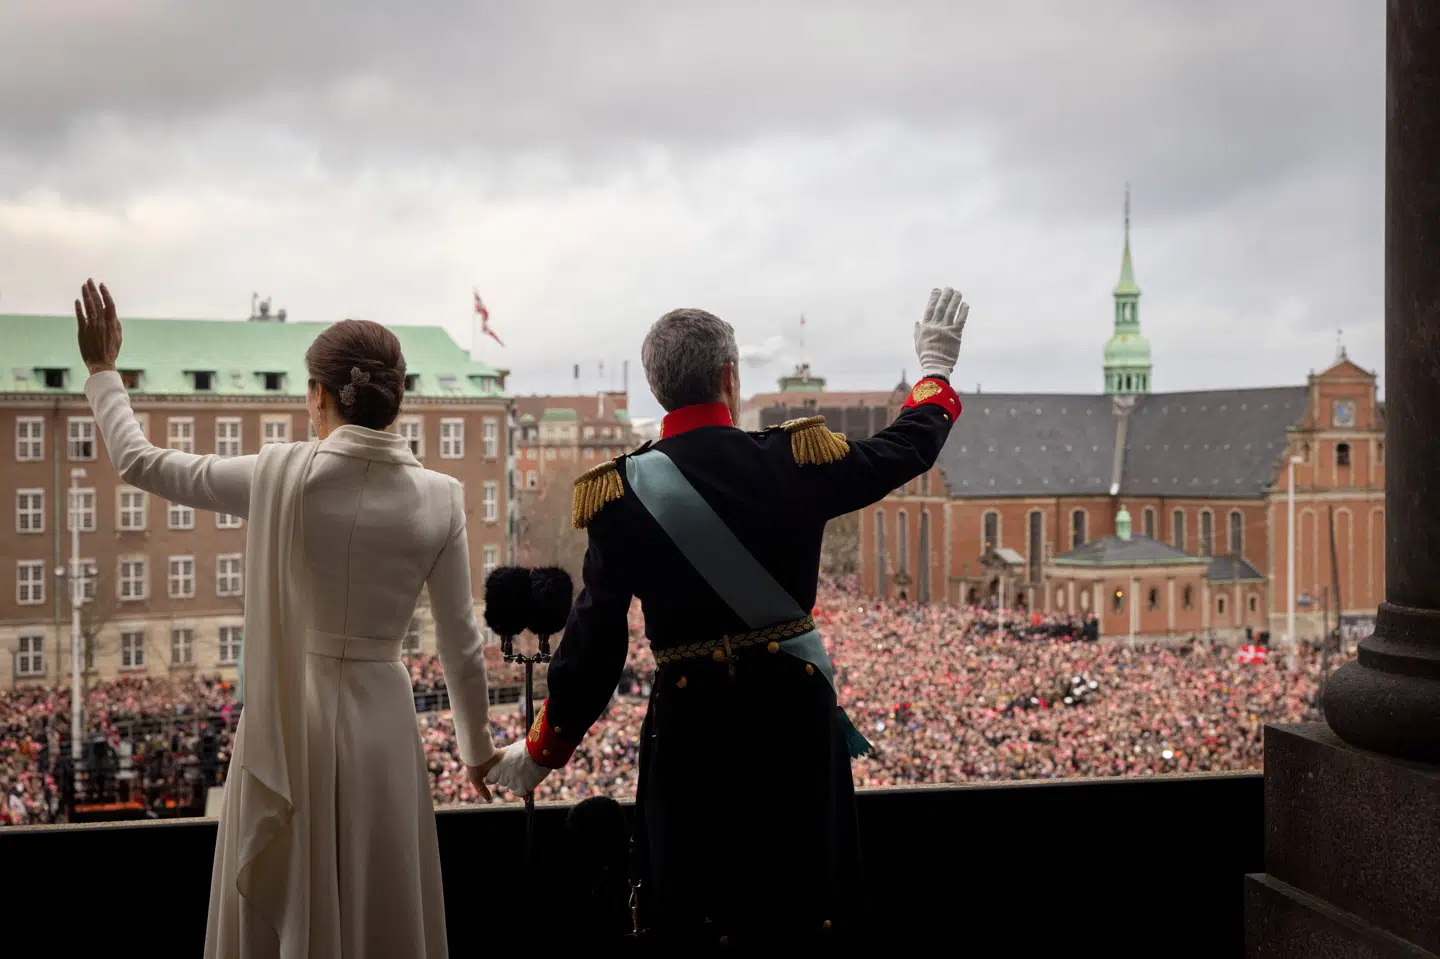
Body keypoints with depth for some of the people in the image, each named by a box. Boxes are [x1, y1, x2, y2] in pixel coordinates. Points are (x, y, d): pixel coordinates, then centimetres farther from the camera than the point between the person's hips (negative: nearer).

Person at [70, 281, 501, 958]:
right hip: (381, 720, 1)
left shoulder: (280, 475, -11)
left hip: (290, 718, -1)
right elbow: (461, 644, 0)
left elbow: (139, 463, 2)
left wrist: (102, 370, 17)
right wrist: (477, 747, 14)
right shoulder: (439, 499, -6)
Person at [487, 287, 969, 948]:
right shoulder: (798, 459, -8)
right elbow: (904, 450, 11)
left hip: (690, 723, 0)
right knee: (804, 904, 15)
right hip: (794, 709, 1)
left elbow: (594, 638, -6)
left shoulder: (621, 490, -9)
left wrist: (542, 749, 7)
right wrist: (935, 369, 30)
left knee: (689, 915, 12)